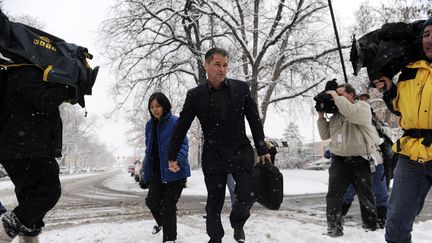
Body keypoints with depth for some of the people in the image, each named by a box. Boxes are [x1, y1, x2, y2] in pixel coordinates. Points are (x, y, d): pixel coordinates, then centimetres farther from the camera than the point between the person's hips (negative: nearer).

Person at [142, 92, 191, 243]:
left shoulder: (175, 122, -11)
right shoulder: (150, 125, 10)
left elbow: (183, 144, -17)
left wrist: (178, 161, -33)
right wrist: (146, 165, 17)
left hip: (174, 171, -5)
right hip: (157, 170, 6)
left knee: (168, 205, -1)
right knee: (152, 201, -2)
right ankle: (161, 222, 33)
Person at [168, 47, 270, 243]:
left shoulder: (241, 88, -1)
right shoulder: (195, 95, -3)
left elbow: (255, 121, 3)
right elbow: (181, 127, 3)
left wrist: (262, 150, 3)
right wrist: (172, 156, 5)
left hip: (241, 154, 1)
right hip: (213, 157, 0)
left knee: (248, 195, -3)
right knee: (214, 203, 8)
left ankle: (237, 223, 29)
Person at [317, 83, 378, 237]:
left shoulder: (363, 106, -1)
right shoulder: (335, 115, 14)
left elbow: (352, 113, -26)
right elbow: (325, 135, 14)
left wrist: (336, 97, -16)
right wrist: (321, 116, 5)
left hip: (360, 161, -4)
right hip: (339, 161, 4)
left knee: (366, 197, 10)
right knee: (333, 197, -1)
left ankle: (371, 227, 26)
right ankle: (334, 228, 6)